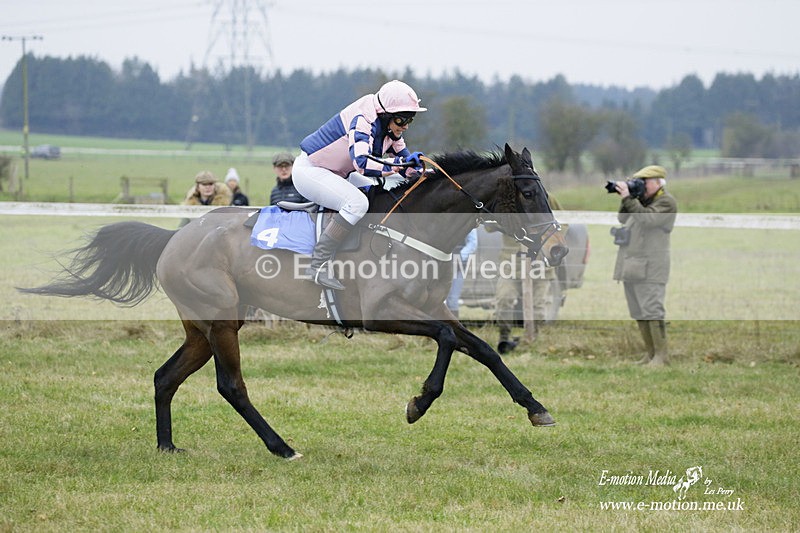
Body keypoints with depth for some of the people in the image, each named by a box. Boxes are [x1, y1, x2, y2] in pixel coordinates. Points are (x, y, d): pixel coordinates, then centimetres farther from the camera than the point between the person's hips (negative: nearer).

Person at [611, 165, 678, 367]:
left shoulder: (666, 202, -5)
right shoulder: (643, 200, 20)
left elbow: (647, 218, -19)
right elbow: (622, 218, 20)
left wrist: (628, 198, -18)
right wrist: (625, 198, 7)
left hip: (649, 268, -9)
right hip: (631, 266, 9)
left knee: (652, 311, -13)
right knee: (638, 313, 9)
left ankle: (661, 355, -11)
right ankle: (651, 353, 14)